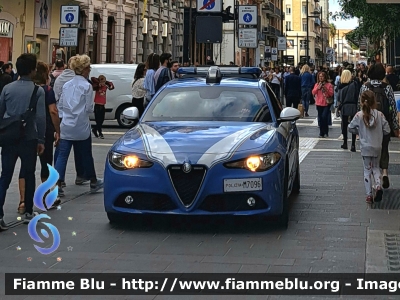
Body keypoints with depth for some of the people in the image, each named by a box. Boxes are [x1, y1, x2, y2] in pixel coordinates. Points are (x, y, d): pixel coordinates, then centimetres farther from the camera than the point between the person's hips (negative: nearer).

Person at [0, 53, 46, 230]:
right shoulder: (37, 91, -7)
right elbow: (40, 117, -11)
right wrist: (41, 139, -3)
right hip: (29, 139, -2)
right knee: (29, 175, 13)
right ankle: (28, 212, 21)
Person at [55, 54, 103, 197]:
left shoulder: (66, 85, 7)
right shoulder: (87, 86, -10)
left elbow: (60, 105, 10)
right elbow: (89, 108, -9)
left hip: (66, 126, 4)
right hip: (81, 127, -4)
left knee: (62, 155, 1)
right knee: (86, 155, 11)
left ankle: (57, 184, -8)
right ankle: (93, 182, 27)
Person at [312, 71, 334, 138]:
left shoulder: (329, 85, -1)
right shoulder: (317, 84, 10)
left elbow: (331, 94, -5)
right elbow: (313, 93, 2)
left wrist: (326, 89, -16)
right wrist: (318, 88, -11)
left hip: (326, 103, -4)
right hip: (319, 104, 4)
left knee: (324, 117, -16)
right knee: (320, 118, 7)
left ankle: (326, 132, -4)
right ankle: (321, 133, 15)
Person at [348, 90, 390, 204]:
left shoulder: (359, 116, -12)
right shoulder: (379, 115, -10)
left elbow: (351, 128, -2)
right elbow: (387, 130, -5)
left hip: (365, 147, -1)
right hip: (377, 147, 1)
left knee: (367, 170, 9)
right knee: (376, 167, 21)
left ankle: (369, 195, 8)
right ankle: (378, 185, -3)